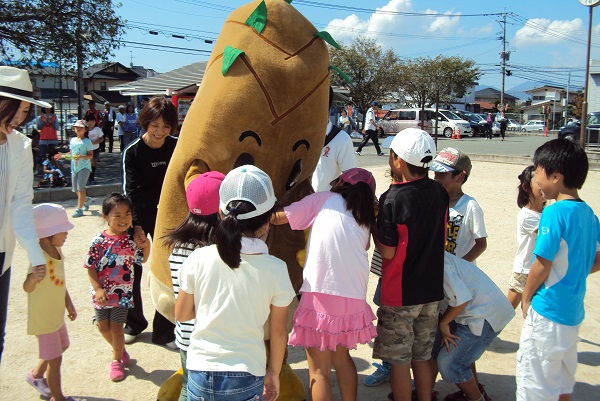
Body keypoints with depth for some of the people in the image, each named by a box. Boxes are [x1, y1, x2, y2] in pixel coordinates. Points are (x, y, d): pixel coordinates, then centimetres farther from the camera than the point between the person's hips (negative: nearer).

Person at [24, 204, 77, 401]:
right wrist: (33, 278, -60)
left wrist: (69, 304, 16)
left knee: (62, 346, 27)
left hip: (56, 313, 9)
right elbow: (27, 288, -38)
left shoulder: (57, 252, -2)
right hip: (42, 317, -9)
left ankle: (36, 374, 48)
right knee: (55, 358, 2)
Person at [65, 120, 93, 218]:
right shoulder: (72, 140, 13)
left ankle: (79, 209, -10)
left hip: (84, 167, -7)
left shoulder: (87, 141, -6)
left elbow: (90, 155, -11)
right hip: (74, 167, 7)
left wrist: (81, 157, -26)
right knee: (75, 189, 12)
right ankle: (86, 199, 39)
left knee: (80, 187, -14)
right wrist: (63, 155, 8)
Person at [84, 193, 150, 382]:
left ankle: (117, 360, 27)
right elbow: (90, 267, -7)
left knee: (116, 326, 4)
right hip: (102, 293, 1)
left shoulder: (132, 240, -7)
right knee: (103, 326, 13)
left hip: (122, 293, -1)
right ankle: (119, 350, 40)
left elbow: (142, 259, 7)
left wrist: (146, 245, -11)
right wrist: (98, 289, -13)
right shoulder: (98, 241, -12)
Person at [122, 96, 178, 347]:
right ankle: (133, 324, 29)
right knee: (131, 272, 6)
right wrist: (136, 225, -24)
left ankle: (164, 331, 16)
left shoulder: (176, 147, -6)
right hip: (137, 218, -1)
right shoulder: (133, 151, -12)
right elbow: (130, 191, -14)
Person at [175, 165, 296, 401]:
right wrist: (273, 373, 12)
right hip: (246, 378, -1)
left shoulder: (198, 259, -10)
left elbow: (181, 315, 3)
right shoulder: (275, 269, -13)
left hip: (199, 373, 2)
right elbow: (278, 332, -3)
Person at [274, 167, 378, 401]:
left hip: (321, 292, -5)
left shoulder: (323, 200, 5)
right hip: (354, 296, 6)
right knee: (342, 357, 25)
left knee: (319, 370, 4)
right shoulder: (366, 218, 20)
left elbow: (279, 217, 1)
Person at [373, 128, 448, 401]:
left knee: (399, 361, 9)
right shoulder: (439, 192, -3)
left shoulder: (392, 199, -22)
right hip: (432, 289, 6)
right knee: (422, 357, 20)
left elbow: (387, 252, -17)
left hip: (399, 294, -6)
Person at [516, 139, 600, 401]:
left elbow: (542, 265, -18)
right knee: (563, 380, 22)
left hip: (547, 312, -8)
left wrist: (526, 297, -4)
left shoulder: (555, 212, -20)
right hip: (573, 312, 8)